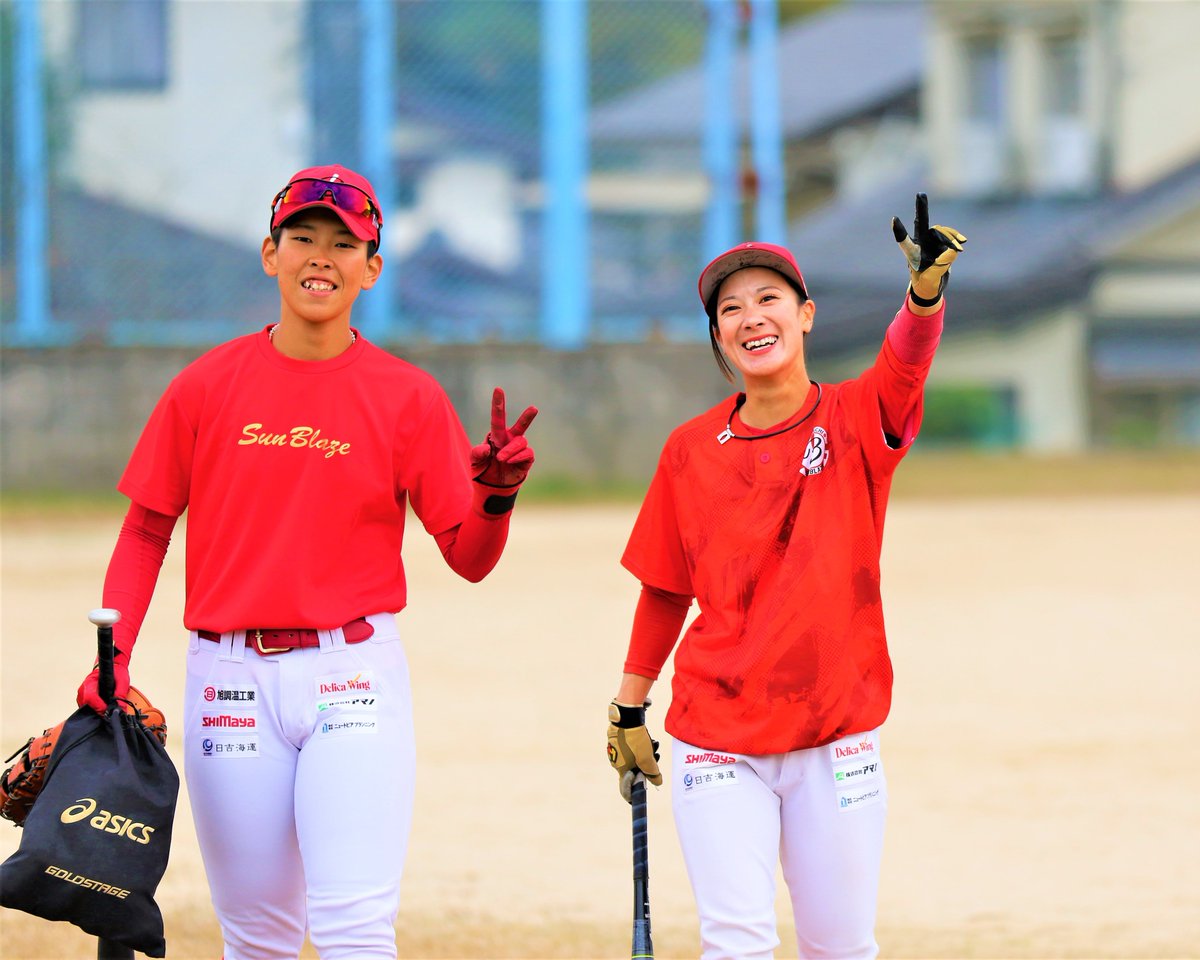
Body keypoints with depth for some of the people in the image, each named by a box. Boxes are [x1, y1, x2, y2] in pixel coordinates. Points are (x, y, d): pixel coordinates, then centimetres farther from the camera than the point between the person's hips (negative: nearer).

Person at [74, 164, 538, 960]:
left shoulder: (407, 397, 2)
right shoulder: (208, 386, 5)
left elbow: (470, 559, 3)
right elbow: (146, 531, 10)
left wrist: (497, 494, -18)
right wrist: (112, 656, -3)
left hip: (353, 679, -2)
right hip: (230, 680, 2)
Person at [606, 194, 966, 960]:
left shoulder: (856, 421, -3)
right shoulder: (691, 451, 3)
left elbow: (906, 361, -26)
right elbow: (664, 591, 13)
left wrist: (927, 286, -46)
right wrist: (629, 708, 15)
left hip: (837, 737, 0)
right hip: (717, 740, 1)